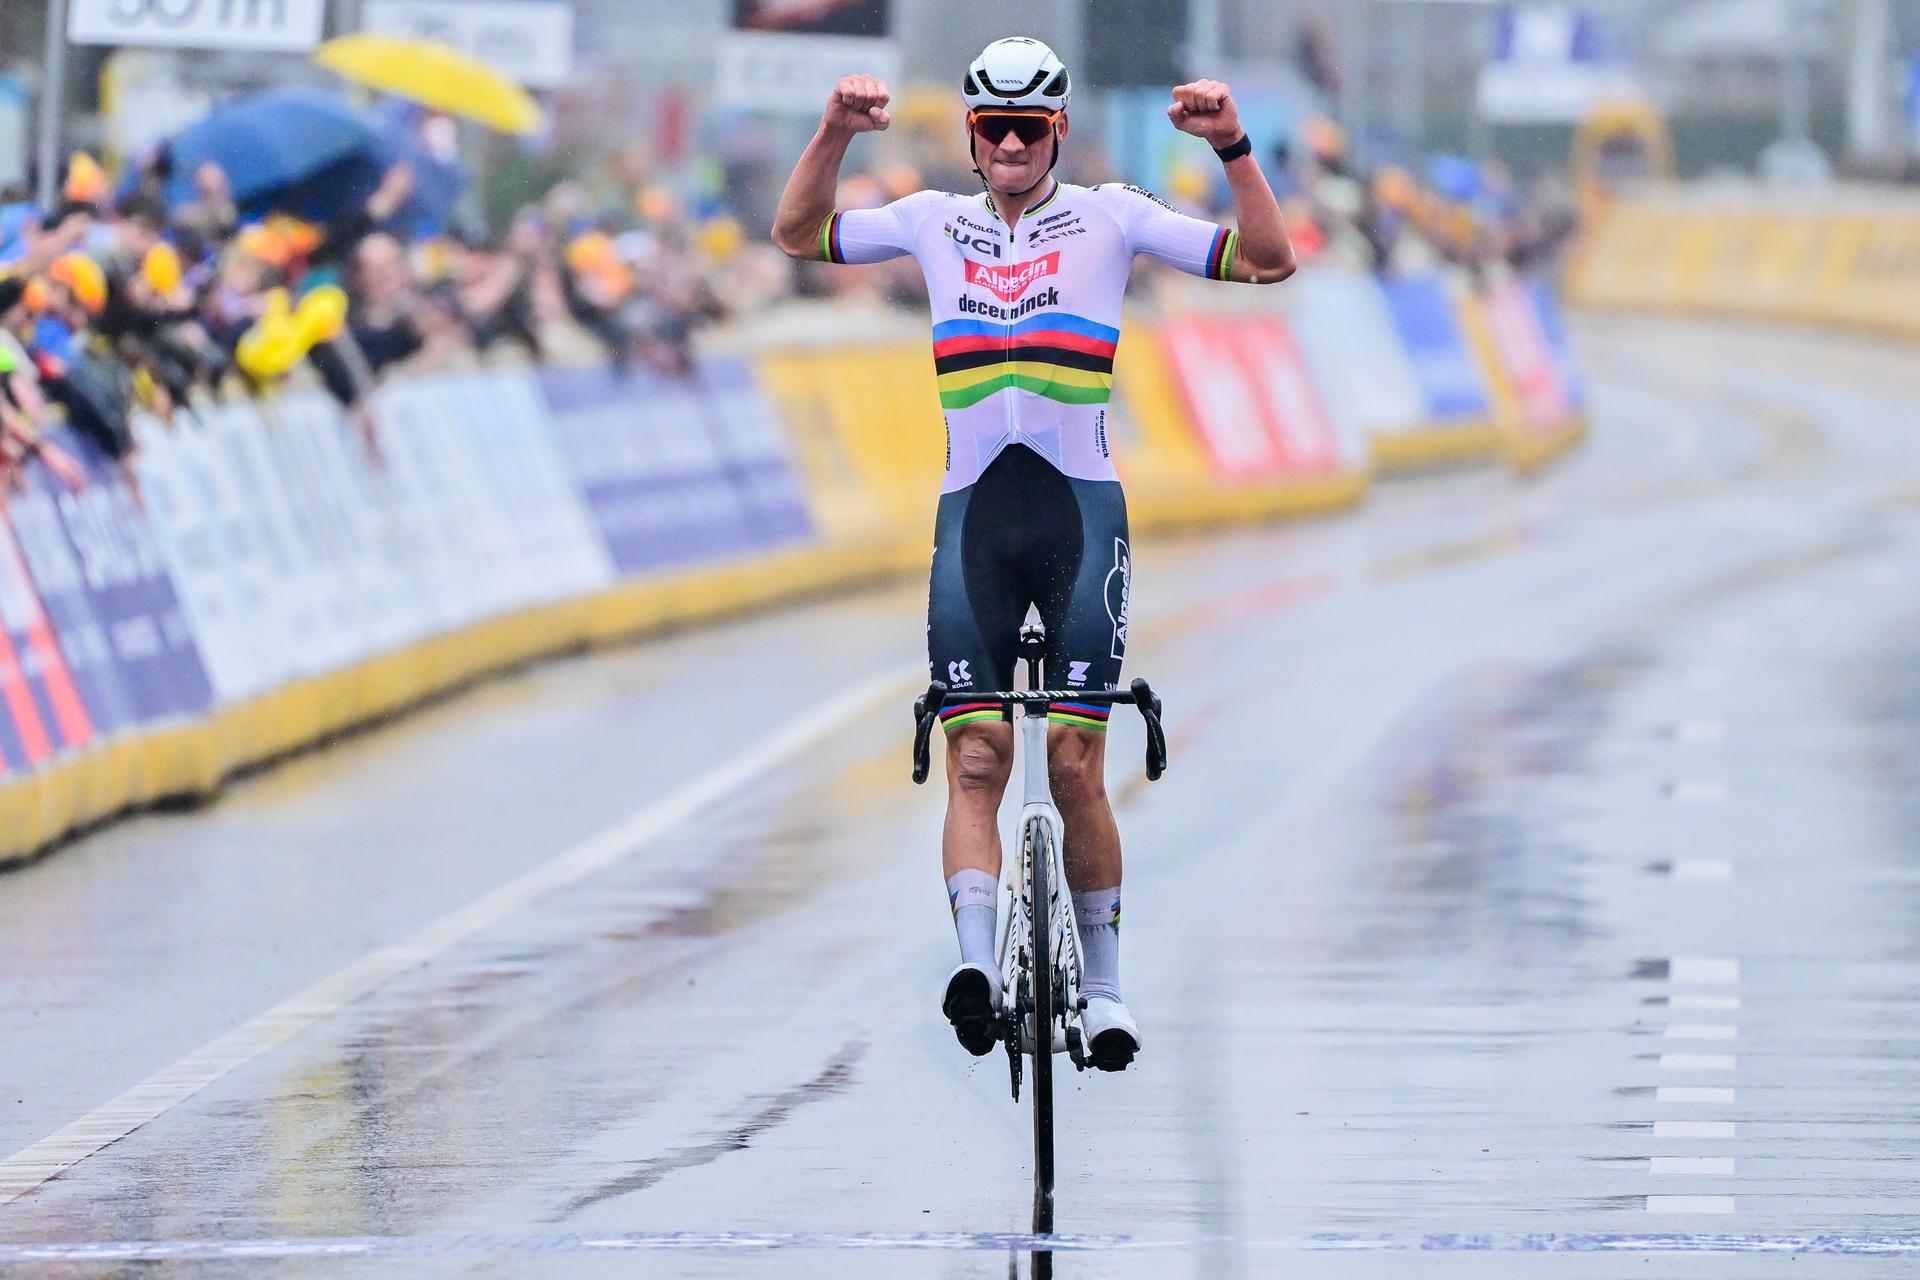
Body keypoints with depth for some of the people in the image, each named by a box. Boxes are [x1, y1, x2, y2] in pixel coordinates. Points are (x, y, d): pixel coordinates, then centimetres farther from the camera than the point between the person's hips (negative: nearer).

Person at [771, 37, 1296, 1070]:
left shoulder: (1109, 216, 5)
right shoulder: (935, 222, 13)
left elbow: (1267, 260, 0)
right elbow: (797, 235, 10)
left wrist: (1232, 145, -13)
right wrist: (836, 133, -6)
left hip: (1079, 509, -2)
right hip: (972, 513, 2)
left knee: (1075, 760, -4)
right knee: (975, 757, -10)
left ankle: (1103, 986, 7)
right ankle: (975, 962, -21)